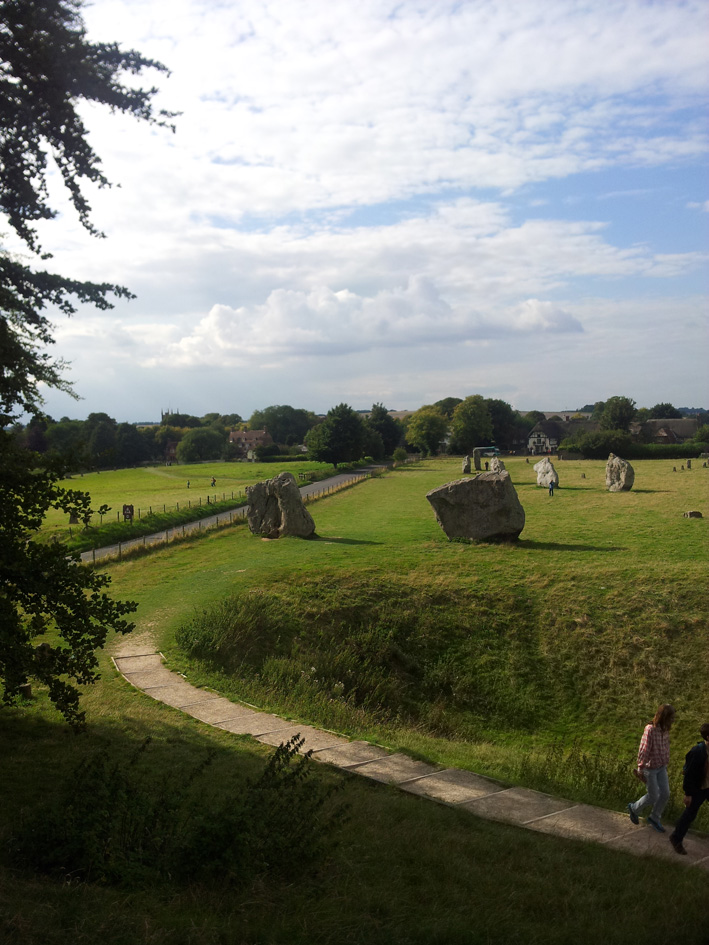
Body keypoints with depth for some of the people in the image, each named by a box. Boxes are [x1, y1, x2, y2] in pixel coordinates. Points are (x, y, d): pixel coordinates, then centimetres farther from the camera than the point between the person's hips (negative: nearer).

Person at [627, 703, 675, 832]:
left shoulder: (665, 729, -4)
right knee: (653, 796, 3)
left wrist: (666, 763, 17)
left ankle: (654, 818, 30)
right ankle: (634, 809, 30)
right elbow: (643, 751, -24)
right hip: (650, 768, -7)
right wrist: (640, 770, -20)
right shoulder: (650, 729, -27)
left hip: (661, 767, 7)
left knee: (665, 794, 8)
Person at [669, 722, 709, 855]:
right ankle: (676, 838, 28)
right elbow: (689, 773, -22)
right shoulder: (697, 752, -28)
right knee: (690, 813, 8)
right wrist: (688, 794, -17)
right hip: (697, 789, -7)